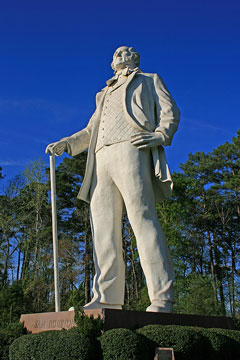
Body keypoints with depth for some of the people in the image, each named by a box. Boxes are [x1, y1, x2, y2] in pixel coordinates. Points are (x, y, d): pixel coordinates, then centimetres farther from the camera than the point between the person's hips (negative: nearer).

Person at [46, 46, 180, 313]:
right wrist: (66, 144, 17)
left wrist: (160, 135, -10)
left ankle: (162, 298, -22)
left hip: (131, 150, -5)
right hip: (102, 158, 6)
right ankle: (107, 297, -11)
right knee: (103, 224, -8)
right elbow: (91, 131, 34)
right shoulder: (105, 94, 38)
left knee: (142, 218, -19)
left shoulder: (149, 81, 25)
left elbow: (170, 112, 10)